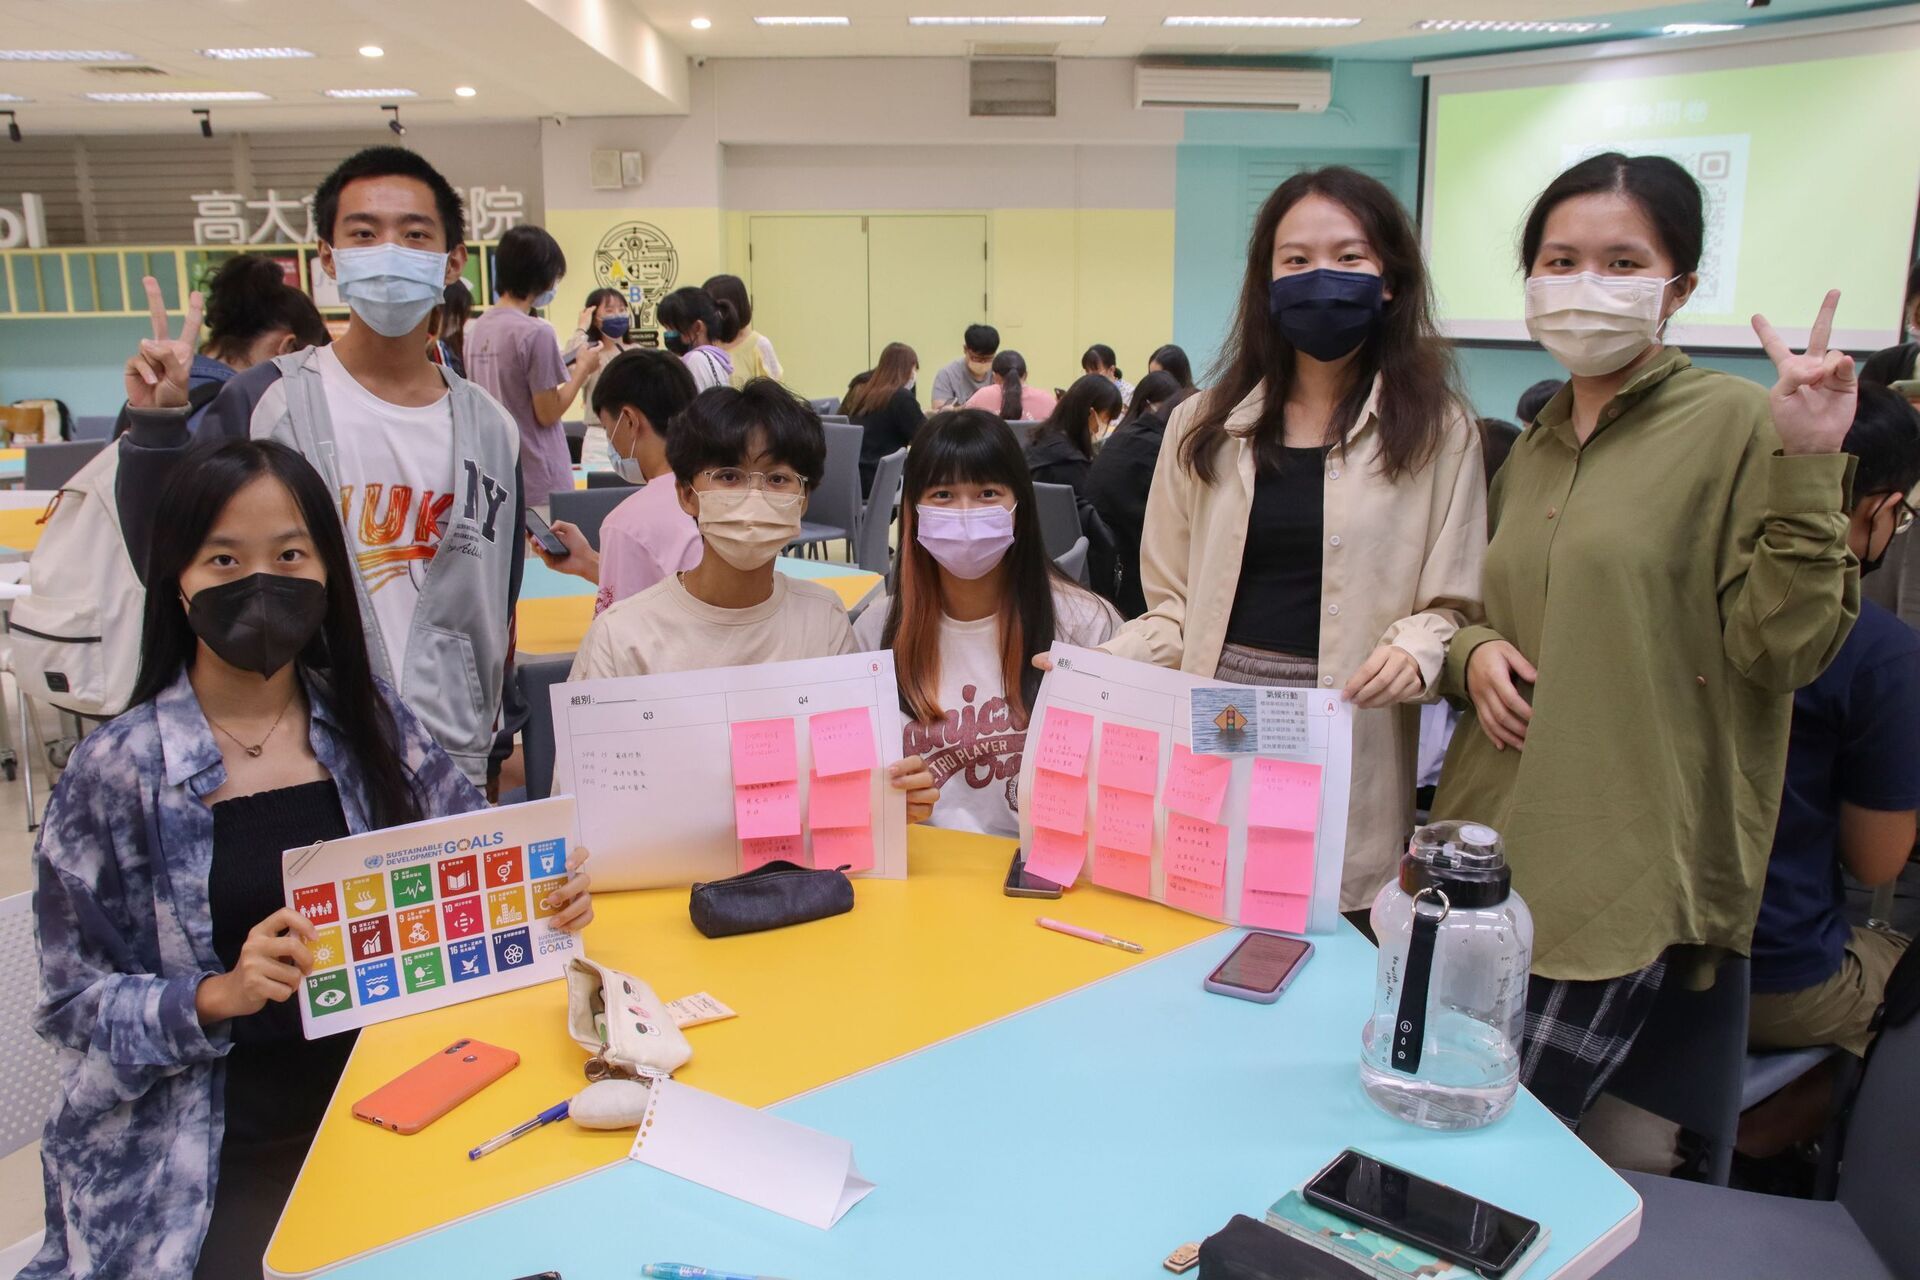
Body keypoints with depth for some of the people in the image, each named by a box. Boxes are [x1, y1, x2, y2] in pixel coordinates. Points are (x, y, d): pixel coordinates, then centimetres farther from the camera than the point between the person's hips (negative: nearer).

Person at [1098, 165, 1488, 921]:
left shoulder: (1436, 432, 3)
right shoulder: (1204, 427, 10)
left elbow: (1453, 606, 3)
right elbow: (1174, 607, 10)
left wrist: (1414, 653, -18)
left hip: (1352, 765, -1)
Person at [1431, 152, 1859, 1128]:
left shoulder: (1739, 425, -7)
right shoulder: (1533, 448, 13)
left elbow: (1783, 646, -13)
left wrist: (1805, 470, -22)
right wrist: (1474, 651, 1)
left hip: (1624, 875, -6)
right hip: (1492, 851, 7)